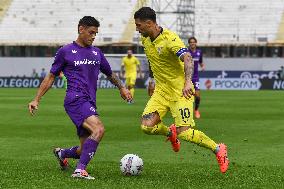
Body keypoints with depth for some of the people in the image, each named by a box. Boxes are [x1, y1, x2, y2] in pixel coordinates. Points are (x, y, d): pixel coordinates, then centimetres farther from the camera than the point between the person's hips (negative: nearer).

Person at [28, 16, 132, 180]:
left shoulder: (96, 53, 19)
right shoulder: (66, 52, 4)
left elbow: (110, 74, 32)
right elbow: (51, 76, 10)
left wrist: (122, 88, 17)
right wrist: (36, 100, 7)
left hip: (90, 104, 7)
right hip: (75, 99, -7)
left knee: (86, 150, 7)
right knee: (99, 129, -31)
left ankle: (61, 153, 39)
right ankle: (80, 170, -32)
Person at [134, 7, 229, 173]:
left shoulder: (170, 39, -22)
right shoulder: (145, 39, 3)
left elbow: (187, 59, -36)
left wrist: (188, 82, -51)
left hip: (180, 91, -7)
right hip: (161, 91, 7)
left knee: (184, 133, -14)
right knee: (146, 126, -11)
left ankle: (218, 150, 8)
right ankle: (170, 133, 23)